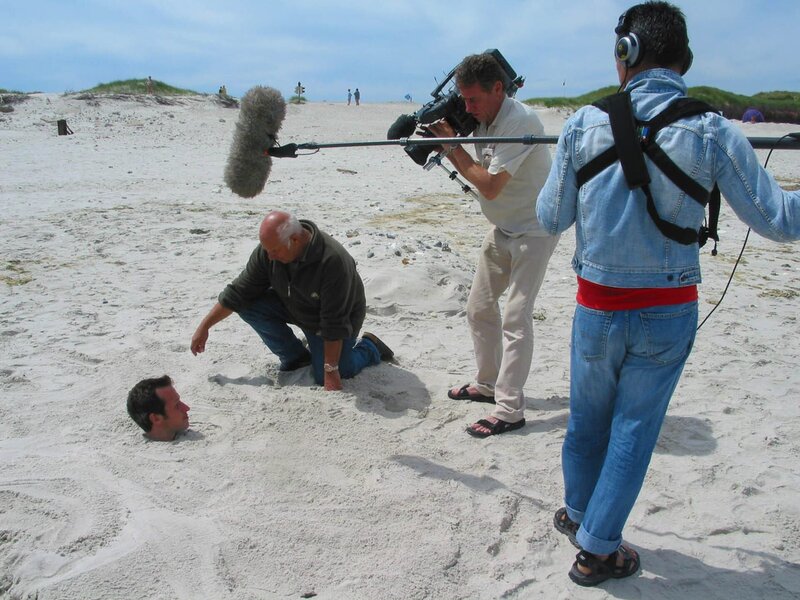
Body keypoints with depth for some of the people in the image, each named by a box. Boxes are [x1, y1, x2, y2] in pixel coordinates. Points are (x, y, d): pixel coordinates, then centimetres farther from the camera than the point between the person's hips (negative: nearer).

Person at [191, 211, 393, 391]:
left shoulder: (333, 262, -38)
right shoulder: (268, 250, -21)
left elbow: (334, 323, -33)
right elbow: (239, 291, -11)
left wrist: (330, 370, -29)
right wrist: (204, 326, -9)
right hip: (293, 307, 6)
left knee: (326, 379, -16)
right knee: (248, 304, -17)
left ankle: (369, 347, 13)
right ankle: (296, 357, 3)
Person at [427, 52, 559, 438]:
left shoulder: (520, 121, -25)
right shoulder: (484, 119, 2)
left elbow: (490, 186, -27)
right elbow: (474, 171, 6)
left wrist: (452, 145, -19)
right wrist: (445, 146, -10)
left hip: (534, 228, -9)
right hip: (503, 227, 9)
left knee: (515, 318, -12)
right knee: (479, 308, 13)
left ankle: (509, 410, -6)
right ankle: (488, 384, 29)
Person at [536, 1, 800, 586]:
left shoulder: (585, 124, -7)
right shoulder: (711, 132, -10)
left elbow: (550, 219, -1)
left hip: (598, 307, 1)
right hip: (668, 315, -1)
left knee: (587, 419, 21)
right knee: (633, 429, 14)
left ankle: (579, 513, 44)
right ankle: (597, 549, 24)